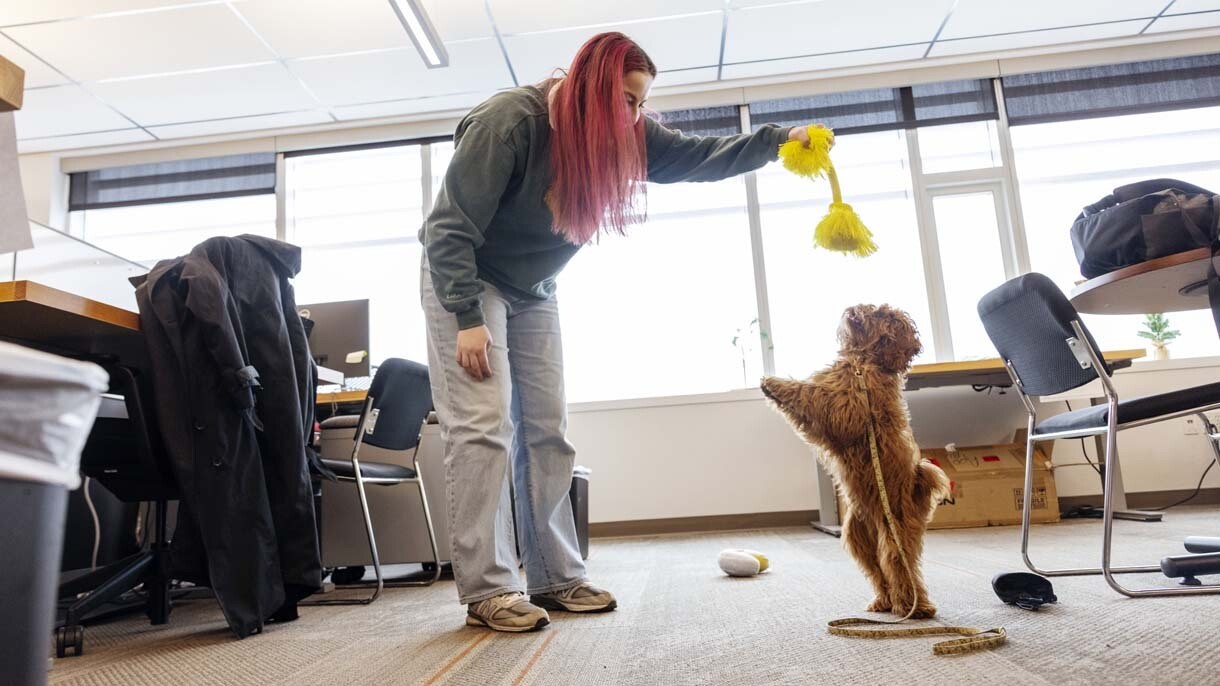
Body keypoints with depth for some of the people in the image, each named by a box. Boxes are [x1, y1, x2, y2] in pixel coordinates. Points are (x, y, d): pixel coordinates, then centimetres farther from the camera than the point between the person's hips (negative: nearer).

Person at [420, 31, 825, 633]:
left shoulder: (621, 134, -6)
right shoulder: (508, 121, -25)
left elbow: (694, 156, -3)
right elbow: (450, 227, -25)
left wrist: (777, 141, -14)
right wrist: (468, 319, -28)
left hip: (534, 292, 7)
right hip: (465, 281, -6)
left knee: (546, 431, 2)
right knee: (483, 425, -15)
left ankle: (555, 577, 8)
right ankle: (485, 591, -10)